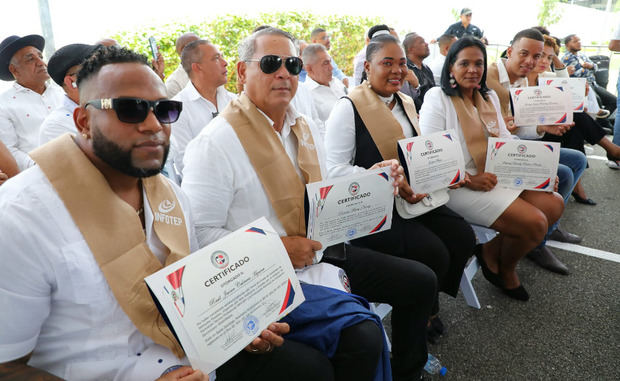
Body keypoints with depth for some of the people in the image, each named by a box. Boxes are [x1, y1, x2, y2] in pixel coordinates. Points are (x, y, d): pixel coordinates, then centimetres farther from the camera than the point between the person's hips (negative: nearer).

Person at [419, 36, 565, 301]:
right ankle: (505, 271, 14)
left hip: (496, 177, 8)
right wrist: (469, 180, -23)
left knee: (554, 204, -4)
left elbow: (505, 138, 15)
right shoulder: (438, 98, -8)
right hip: (460, 187, -8)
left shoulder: (489, 97, 16)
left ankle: (492, 249, 10)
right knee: (535, 222, -17)